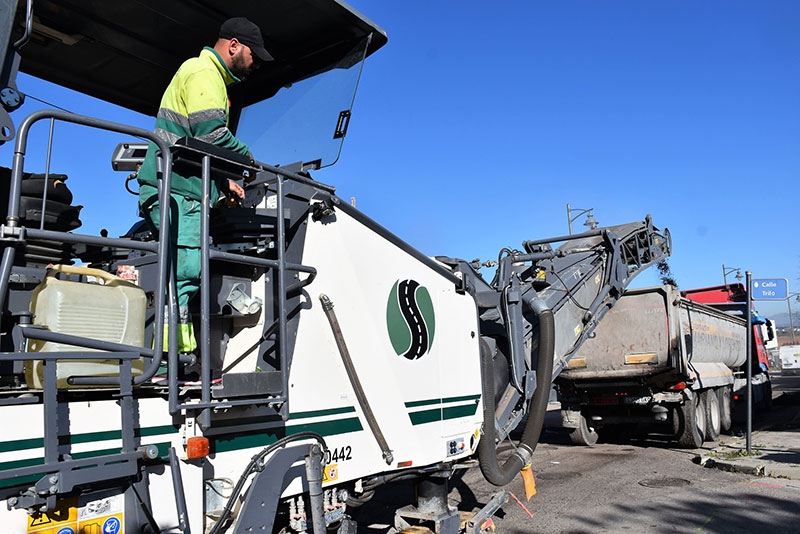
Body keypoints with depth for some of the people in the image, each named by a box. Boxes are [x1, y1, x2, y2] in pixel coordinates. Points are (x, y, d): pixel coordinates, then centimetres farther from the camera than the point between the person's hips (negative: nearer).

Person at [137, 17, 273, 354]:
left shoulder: (211, 76, 30)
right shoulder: (203, 71, -3)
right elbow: (211, 132, -18)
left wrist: (224, 182, 19)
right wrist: (247, 158, -1)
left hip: (181, 190, 10)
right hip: (177, 190, -10)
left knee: (184, 272, 5)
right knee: (185, 268, -15)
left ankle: (181, 356, 6)